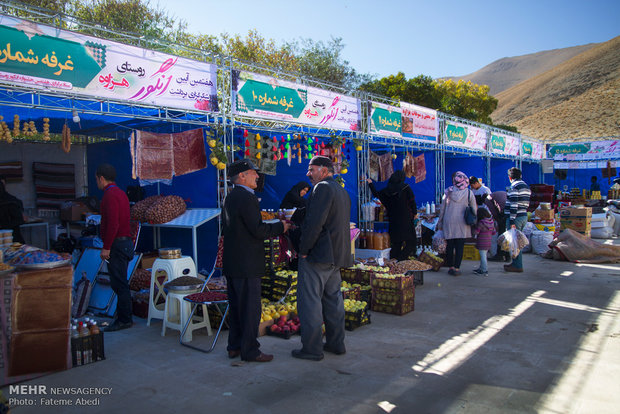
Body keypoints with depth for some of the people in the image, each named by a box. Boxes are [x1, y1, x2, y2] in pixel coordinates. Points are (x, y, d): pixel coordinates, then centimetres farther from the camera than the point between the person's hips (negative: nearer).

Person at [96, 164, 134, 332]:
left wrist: (106, 247, -20)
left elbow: (113, 224, -23)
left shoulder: (110, 195, -14)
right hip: (125, 242, 10)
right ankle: (124, 317, 20)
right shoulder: (120, 193, 18)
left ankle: (124, 319, -1)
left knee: (119, 283, -6)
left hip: (116, 244, -10)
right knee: (120, 283, 14)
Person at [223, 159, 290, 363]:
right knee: (250, 308, 1)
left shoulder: (231, 197, 13)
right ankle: (249, 350, 10)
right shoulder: (246, 198, -17)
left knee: (236, 306, 17)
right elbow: (258, 230, -21)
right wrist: (280, 227, -6)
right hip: (246, 264, -10)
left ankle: (234, 346, 27)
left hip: (232, 262, 10)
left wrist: (271, 227, 13)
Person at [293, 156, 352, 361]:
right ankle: (336, 343, 25)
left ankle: (312, 348, 6)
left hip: (317, 255, -10)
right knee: (333, 299, 16)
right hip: (337, 255, 10)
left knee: (310, 302, -1)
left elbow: (314, 223, -22)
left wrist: (303, 250, -14)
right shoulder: (342, 191, 16)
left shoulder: (322, 188, -13)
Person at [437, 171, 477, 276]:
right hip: (462, 224, -1)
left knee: (449, 245, 9)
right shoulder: (469, 192, -2)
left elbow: (442, 209, 3)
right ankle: (456, 268, 2)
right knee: (460, 246, 3)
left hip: (449, 222, 1)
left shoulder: (448, 192, -1)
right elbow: (474, 209, 2)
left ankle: (451, 266, 15)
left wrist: (440, 223, 12)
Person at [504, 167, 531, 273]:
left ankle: (517, 266, 0)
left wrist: (512, 221, -20)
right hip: (524, 216, 9)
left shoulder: (514, 187, -14)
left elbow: (513, 205, -20)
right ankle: (516, 263, 23)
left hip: (516, 217, -9)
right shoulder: (526, 186, 15)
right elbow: (526, 204, 18)